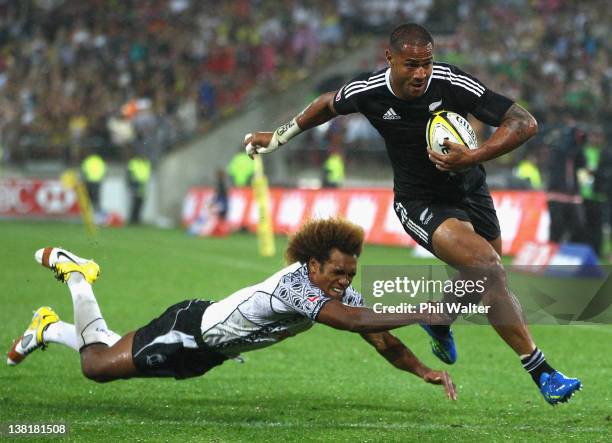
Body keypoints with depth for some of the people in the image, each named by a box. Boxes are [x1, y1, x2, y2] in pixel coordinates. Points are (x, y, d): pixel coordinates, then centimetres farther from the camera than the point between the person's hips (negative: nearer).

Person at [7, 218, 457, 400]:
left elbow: (381, 340, -13)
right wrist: (424, 314, -51)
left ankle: (49, 328, 44)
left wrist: (424, 370, -28)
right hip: (191, 325, -8)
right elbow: (357, 321, -52)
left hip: (209, 349, 8)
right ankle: (75, 274, 30)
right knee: (97, 365, 7)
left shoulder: (339, 292, -15)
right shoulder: (296, 286, -40)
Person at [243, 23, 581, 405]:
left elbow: (525, 123, -24)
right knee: (489, 269, -23)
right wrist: (279, 137, 19)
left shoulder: (451, 83, -23)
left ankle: (438, 322, 52)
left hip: (470, 189, 3)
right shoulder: (368, 92, -17)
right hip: (421, 202, -3)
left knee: (485, 280, 16)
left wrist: (473, 158, -34)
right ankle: (542, 373, -18)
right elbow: (328, 104, 9)